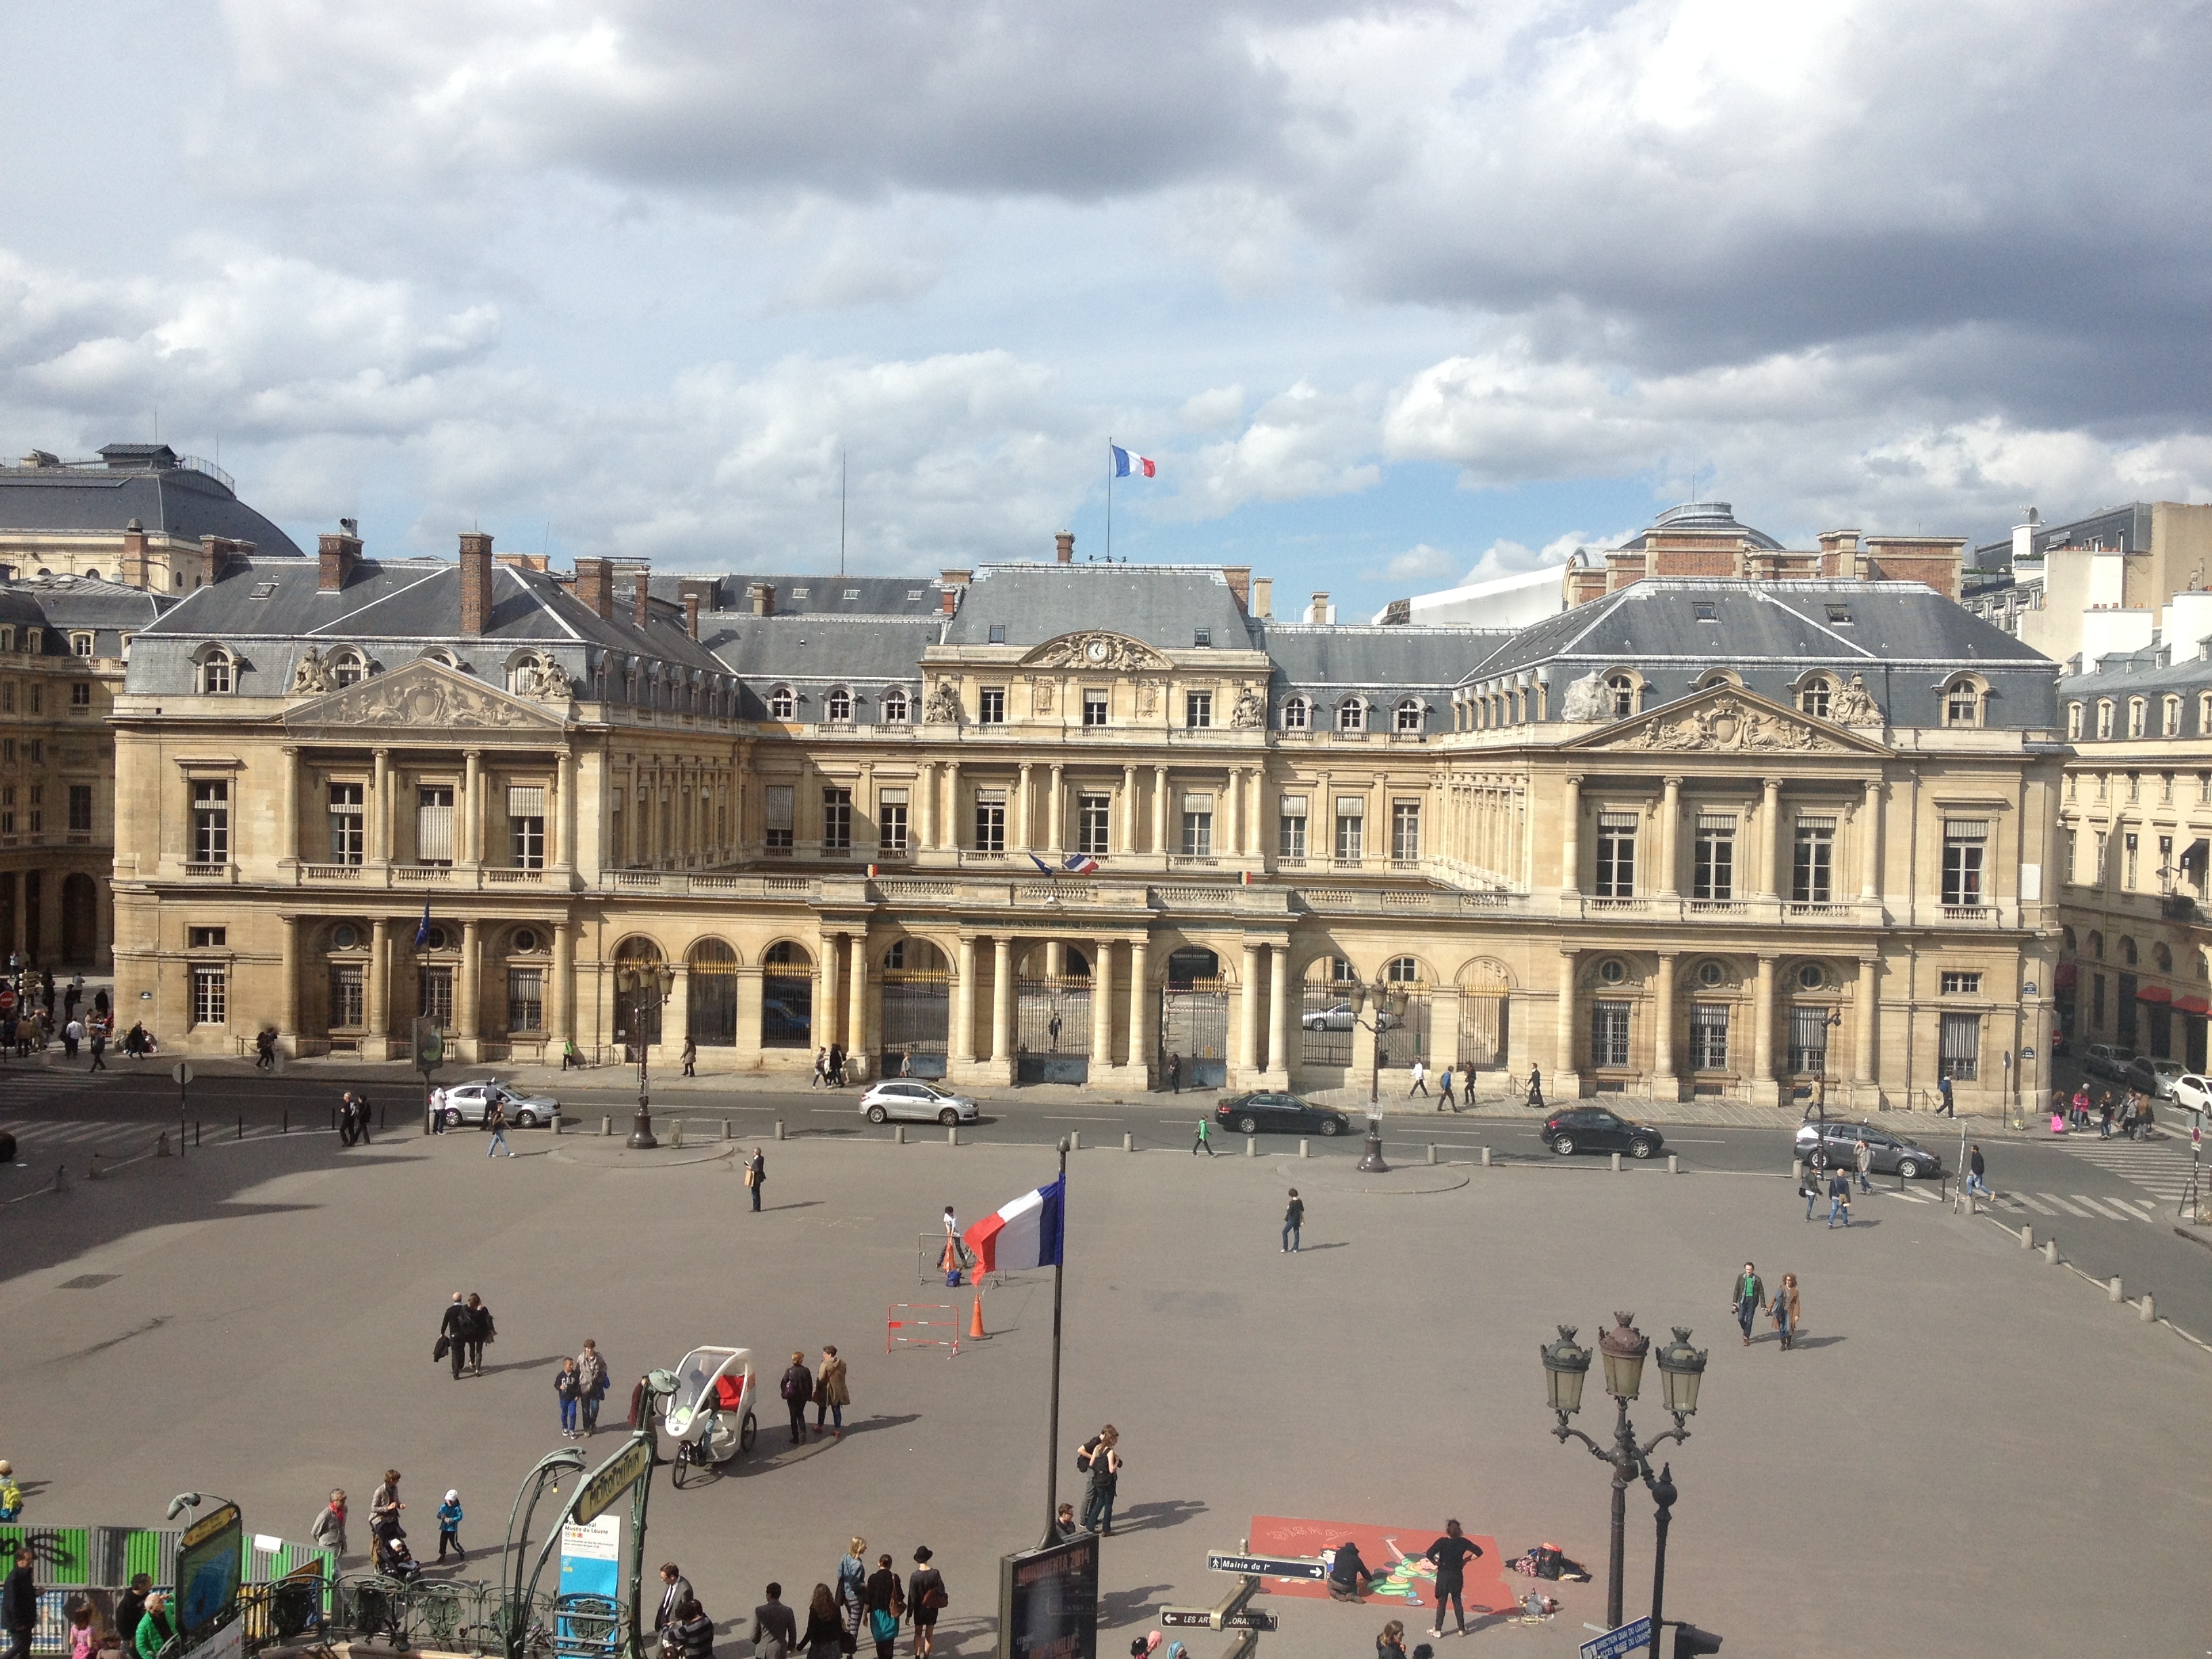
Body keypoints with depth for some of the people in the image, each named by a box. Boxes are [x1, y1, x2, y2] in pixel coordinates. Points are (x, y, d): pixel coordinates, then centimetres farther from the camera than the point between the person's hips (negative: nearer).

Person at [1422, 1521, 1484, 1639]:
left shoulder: (1442, 1542, -18)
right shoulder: (1463, 1542, -9)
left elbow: (1429, 1554, -26)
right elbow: (1478, 1552, -6)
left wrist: (1436, 1563, -8)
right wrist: (1466, 1560, 2)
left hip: (1443, 1576, -2)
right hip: (1457, 1576, 2)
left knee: (1441, 1603, 9)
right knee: (1457, 1602, 17)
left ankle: (1438, 1630, 13)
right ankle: (1462, 1629, 23)